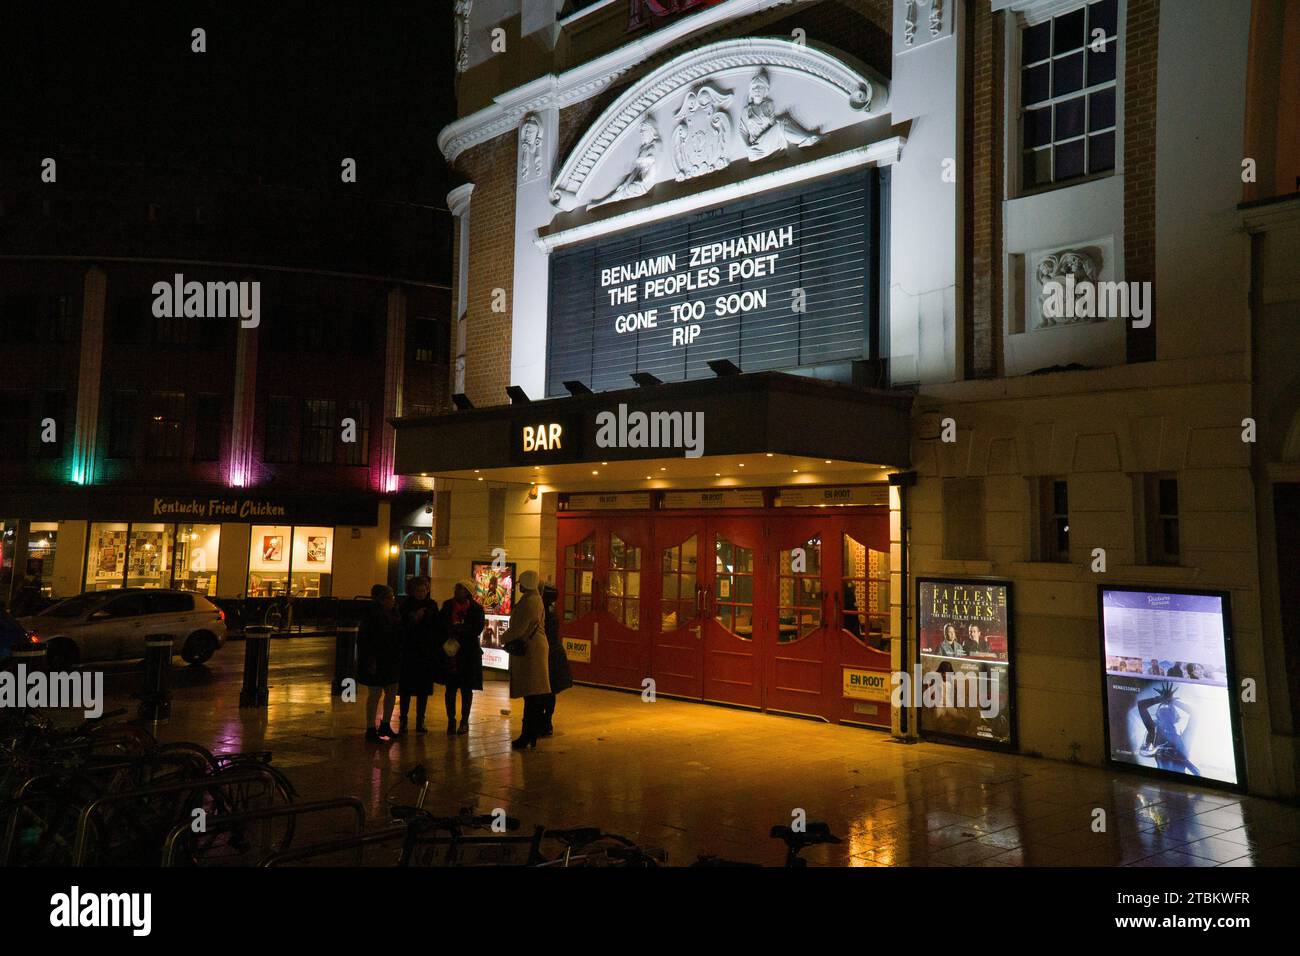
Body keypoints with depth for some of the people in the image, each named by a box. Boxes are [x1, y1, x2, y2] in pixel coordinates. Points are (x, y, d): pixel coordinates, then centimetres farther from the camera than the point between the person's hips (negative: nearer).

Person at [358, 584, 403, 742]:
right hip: (376, 662, -8)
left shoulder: (392, 614, 8)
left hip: (391, 662, 8)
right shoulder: (372, 615, -16)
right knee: (375, 694, 0)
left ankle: (385, 726, 27)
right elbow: (365, 640, -19)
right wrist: (370, 661, -23)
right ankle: (371, 729, 9)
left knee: (392, 693, 13)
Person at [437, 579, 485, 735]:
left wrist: (459, 630, -19)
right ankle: (451, 721, 13)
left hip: (468, 653, -2)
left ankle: (464, 721, 15)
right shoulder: (448, 605, 6)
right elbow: (441, 625, 2)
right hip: (449, 651, 2)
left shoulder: (476, 609, -2)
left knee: (466, 688, 5)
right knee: (450, 687, 5)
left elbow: (477, 629, -11)